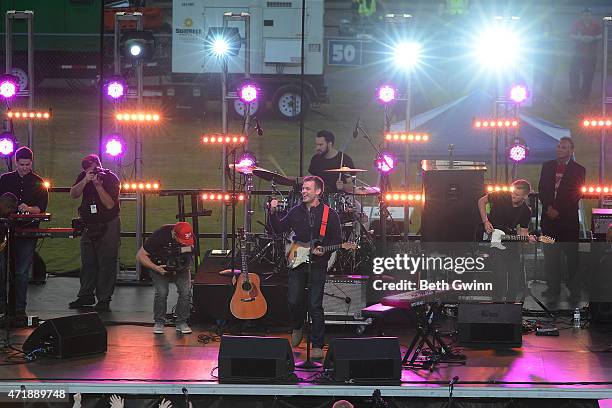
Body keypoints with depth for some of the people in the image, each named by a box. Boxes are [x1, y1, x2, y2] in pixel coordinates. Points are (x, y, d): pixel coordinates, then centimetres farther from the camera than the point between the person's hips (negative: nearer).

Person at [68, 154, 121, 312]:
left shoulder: (111, 178, -10)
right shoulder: (83, 176, 3)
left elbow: (109, 204, -17)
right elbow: (73, 194, -9)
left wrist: (98, 185, -26)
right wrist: (85, 181, -22)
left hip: (108, 226, -4)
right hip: (89, 225, 4)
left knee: (107, 262, -5)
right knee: (87, 262, 8)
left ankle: (104, 299, -1)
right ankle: (86, 296, 17)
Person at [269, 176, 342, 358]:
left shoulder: (330, 214, -2)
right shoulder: (296, 212, 10)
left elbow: (336, 241, -1)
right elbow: (279, 228, 13)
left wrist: (323, 251, -17)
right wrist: (273, 212, -2)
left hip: (318, 264, -4)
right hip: (297, 262, 4)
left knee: (315, 306, -4)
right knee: (293, 301, -1)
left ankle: (317, 346, 4)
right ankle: (297, 328, 30)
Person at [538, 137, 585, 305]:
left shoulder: (578, 170, 1)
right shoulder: (547, 166, 12)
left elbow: (575, 196, -5)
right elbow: (541, 190, 8)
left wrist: (558, 211, -12)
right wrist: (549, 208, -8)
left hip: (569, 220, -3)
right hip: (549, 218, 3)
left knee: (572, 256, 0)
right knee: (551, 256, 4)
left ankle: (574, 291, 8)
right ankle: (553, 290, 9)